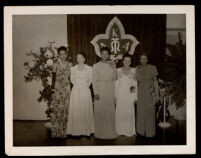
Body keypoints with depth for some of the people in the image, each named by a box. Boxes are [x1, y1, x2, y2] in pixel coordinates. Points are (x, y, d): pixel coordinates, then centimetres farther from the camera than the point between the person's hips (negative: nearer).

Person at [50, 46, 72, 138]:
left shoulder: (70, 65, 7)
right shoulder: (56, 65, 0)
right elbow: (53, 78, 1)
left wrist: (71, 89, 5)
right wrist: (53, 89, -4)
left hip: (67, 88, 2)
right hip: (58, 88, -2)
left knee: (66, 109, 1)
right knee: (57, 109, -4)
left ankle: (64, 131, 10)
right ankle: (56, 131, 4)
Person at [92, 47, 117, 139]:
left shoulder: (112, 64, 9)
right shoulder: (96, 65, 1)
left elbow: (114, 78, 11)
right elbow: (94, 80, -3)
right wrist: (95, 93, -9)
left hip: (111, 90, 2)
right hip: (100, 90, -2)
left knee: (110, 111, 4)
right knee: (99, 111, 0)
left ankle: (110, 132, 15)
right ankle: (100, 132, 9)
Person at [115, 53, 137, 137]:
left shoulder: (133, 71, 3)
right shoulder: (118, 70, 5)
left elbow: (135, 84, 3)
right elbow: (116, 83, 6)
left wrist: (135, 96, 0)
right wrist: (115, 96, 2)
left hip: (130, 94, -1)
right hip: (120, 94, 1)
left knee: (129, 112, 0)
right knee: (120, 112, 2)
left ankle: (129, 130, 12)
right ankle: (120, 130, 13)